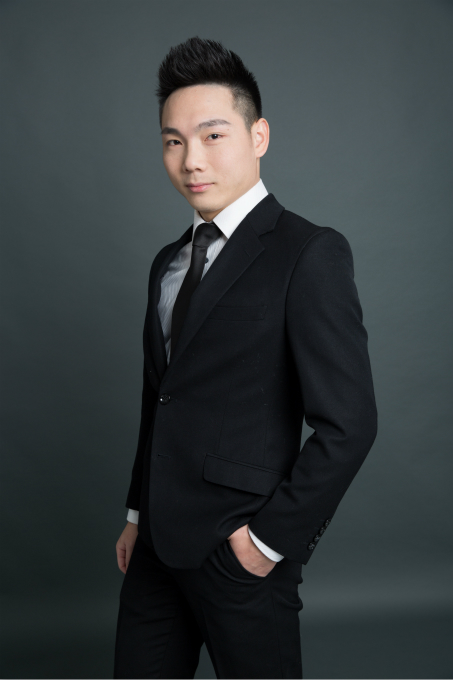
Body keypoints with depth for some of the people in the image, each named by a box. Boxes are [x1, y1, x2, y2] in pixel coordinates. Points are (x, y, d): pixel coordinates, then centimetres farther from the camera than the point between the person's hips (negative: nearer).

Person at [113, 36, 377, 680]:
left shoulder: (310, 253, -12)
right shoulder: (169, 262, 12)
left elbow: (347, 424, -17)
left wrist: (270, 540, -14)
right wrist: (139, 514, 16)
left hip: (240, 552, -6)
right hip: (158, 544, 7)